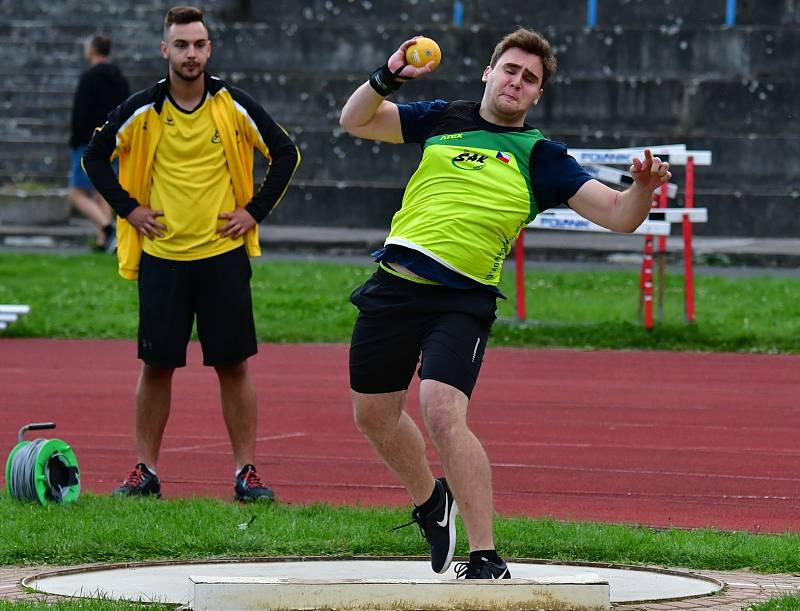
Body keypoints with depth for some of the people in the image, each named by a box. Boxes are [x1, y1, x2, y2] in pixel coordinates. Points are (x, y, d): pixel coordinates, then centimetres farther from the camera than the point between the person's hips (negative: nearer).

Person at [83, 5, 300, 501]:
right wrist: (129, 209, 2)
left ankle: (247, 471, 6)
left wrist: (255, 210, 2)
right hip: (160, 256, 0)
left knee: (234, 365, 0)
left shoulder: (235, 106, -1)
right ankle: (146, 471, 12)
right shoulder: (142, 110, -2)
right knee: (156, 364, 3)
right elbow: (95, 157, 9)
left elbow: (287, 154, 8)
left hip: (223, 255, 0)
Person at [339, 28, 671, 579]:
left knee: (442, 411, -23)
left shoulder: (541, 159, 4)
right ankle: (430, 502, 44)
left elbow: (618, 215, 0)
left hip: (461, 301, -4)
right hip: (393, 283, 5)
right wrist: (387, 78, -3)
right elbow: (355, 121, 15)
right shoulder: (443, 120, 13)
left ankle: (487, 558, -20)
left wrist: (642, 188, -22)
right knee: (373, 413, 14)